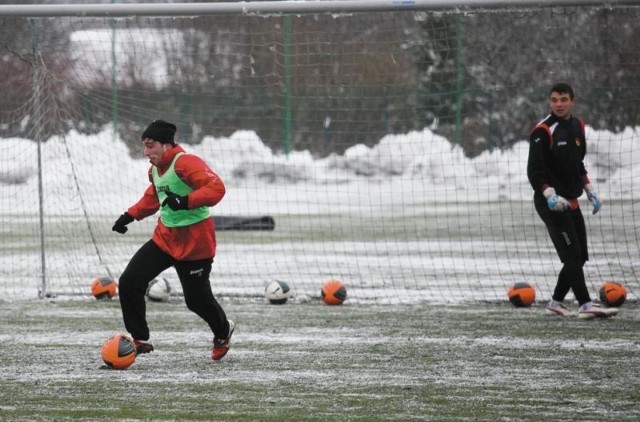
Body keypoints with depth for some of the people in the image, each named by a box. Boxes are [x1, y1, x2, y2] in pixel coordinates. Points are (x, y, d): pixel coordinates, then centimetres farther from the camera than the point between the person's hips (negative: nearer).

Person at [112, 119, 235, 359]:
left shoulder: (185, 163, -20)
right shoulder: (155, 171, 7)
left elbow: (216, 188, -29)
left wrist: (186, 201, -39)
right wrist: (130, 215, 15)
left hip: (195, 242, -8)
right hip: (165, 238, 8)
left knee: (196, 299, 4)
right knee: (129, 283, -5)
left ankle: (223, 332, 36)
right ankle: (139, 340, 6)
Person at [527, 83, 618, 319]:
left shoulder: (577, 126, 11)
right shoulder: (543, 131, -14)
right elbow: (534, 170, -18)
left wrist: (590, 191, 18)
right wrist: (550, 195, -28)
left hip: (571, 201, 8)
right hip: (551, 203, -8)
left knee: (580, 256, 9)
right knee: (572, 253, -14)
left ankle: (556, 302, 21)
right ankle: (585, 305, -17)